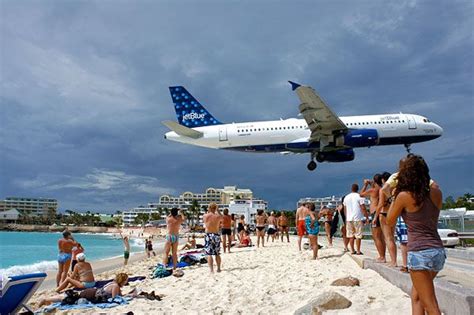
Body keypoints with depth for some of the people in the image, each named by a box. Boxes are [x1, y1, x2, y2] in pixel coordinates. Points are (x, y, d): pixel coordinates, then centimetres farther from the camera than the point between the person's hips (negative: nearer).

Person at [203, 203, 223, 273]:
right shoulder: (218, 216, -6)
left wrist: (208, 212, 18)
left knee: (209, 254, 0)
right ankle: (218, 268, 24)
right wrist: (218, 210, 20)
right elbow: (221, 218, 19)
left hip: (208, 235, -2)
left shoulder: (205, 216, -7)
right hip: (216, 235, 2)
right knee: (217, 254, 15)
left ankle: (211, 270, -6)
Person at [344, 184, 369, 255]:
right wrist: (367, 217, -3)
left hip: (349, 219, 5)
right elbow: (363, 208, -10)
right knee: (358, 235, 0)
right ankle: (358, 251, 1)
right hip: (358, 219, -4)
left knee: (351, 235, 9)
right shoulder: (359, 196, -7)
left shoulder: (346, 197, 9)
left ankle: (352, 250, 12)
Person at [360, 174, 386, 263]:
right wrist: (370, 184, 30)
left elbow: (361, 194, 5)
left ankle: (382, 257, -7)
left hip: (376, 214, -9)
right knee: (381, 237, 14)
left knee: (376, 237, -5)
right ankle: (382, 256, 19)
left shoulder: (372, 190, -11)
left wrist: (365, 185, 15)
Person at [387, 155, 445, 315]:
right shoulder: (436, 192, 3)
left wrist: (394, 197, 12)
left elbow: (390, 222, 4)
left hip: (420, 252, -7)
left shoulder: (404, 195, -10)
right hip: (439, 251, 7)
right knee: (416, 295, 24)